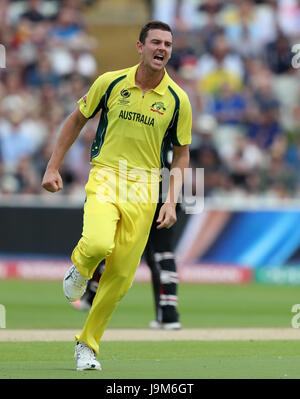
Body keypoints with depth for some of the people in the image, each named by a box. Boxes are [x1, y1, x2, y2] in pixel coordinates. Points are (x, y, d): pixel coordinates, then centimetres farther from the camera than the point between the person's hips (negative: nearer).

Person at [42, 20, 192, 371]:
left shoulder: (177, 99, 0)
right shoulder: (111, 82, -2)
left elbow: (181, 155, 9)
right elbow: (76, 120, 12)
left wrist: (171, 202, -2)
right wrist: (53, 167, 9)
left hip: (145, 188, 2)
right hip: (105, 176, -2)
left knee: (121, 276, 0)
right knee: (99, 244, -29)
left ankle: (87, 343, 18)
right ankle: (80, 266, 9)